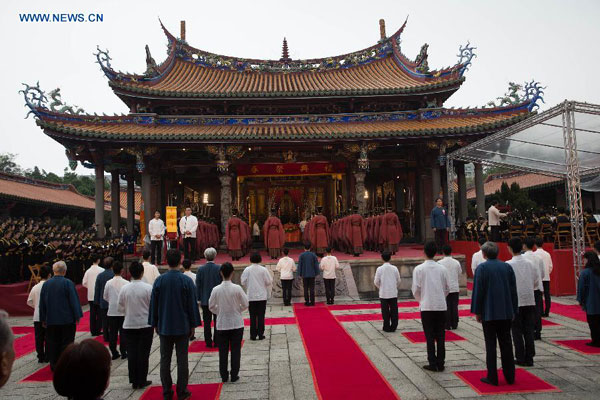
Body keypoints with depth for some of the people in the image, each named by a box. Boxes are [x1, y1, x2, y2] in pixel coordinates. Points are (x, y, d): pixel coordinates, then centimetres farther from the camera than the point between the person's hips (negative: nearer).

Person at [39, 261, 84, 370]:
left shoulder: (46, 284, 2)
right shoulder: (68, 283, -12)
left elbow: (42, 303, 8)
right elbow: (74, 300, -11)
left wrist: (43, 319, 15)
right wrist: (77, 316, -3)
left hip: (51, 320, 4)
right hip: (67, 319, -4)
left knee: (52, 343, 12)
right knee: (66, 343, 4)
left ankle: (54, 365, 18)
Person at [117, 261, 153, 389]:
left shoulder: (124, 288, -6)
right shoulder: (148, 288, -13)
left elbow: (121, 308, 3)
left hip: (129, 325, 2)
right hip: (145, 324, -2)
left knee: (132, 353, 10)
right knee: (143, 353, 7)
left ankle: (134, 380, 17)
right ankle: (142, 381, 14)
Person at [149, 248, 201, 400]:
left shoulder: (159, 280, -4)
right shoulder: (186, 281, -9)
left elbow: (153, 304, 2)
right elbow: (192, 305, -5)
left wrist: (155, 324, 13)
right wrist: (193, 325, 5)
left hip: (164, 327, 2)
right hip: (182, 327, -2)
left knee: (165, 360, 11)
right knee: (182, 360, 6)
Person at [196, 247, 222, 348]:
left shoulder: (200, 269, -5)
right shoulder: (219, 268, -8)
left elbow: (198, 285, -1)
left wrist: (199, 299, 7)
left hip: (205, 300, 1)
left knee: (207, 322, 8)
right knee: (217, 321, 8)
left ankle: (208, 342, 10)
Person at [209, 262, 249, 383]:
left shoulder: (216, 289, -10)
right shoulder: (237, 288, -13)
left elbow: (211, 306, -1)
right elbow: (245, 304, -6)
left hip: (222, 324, 1)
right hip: (236, 323, -1)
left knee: (223, 351, 11)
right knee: (235, 350, 9)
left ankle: (224, 376, 17)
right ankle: (234, 375, 14)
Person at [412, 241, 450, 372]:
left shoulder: (419, 269, -8)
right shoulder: (442, 268, 1)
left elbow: (416, 289, -6)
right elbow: (447, 288, 7)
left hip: (426, 307, -2)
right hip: (441, 306, 3)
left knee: (430, 336, 5)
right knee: (441, 336, 10)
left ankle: (433, 364, 7)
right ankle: (440, 363, 15)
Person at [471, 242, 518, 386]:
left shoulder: (482, 268, -10)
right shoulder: (507, 267, 4)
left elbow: (478, 291, -11)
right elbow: (513, 291, 8)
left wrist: (477, 312, -3)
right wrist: (513, 311, 15)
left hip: (489, 313, -4)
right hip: (506, 313, 5)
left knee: (490, 344, 2)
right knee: (506, 343, 12)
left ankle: (492, 377, 6)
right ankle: (510, 376, 18)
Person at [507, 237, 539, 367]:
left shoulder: (509, 264, -12)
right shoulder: (529, 263, 3)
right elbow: (536, 281, 9)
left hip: (515, 301, -4)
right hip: (530, 301, 4)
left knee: (517, 331, 6)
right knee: (529, 330, 10)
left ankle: (521, 358, 9)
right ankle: (529, 358, 13)